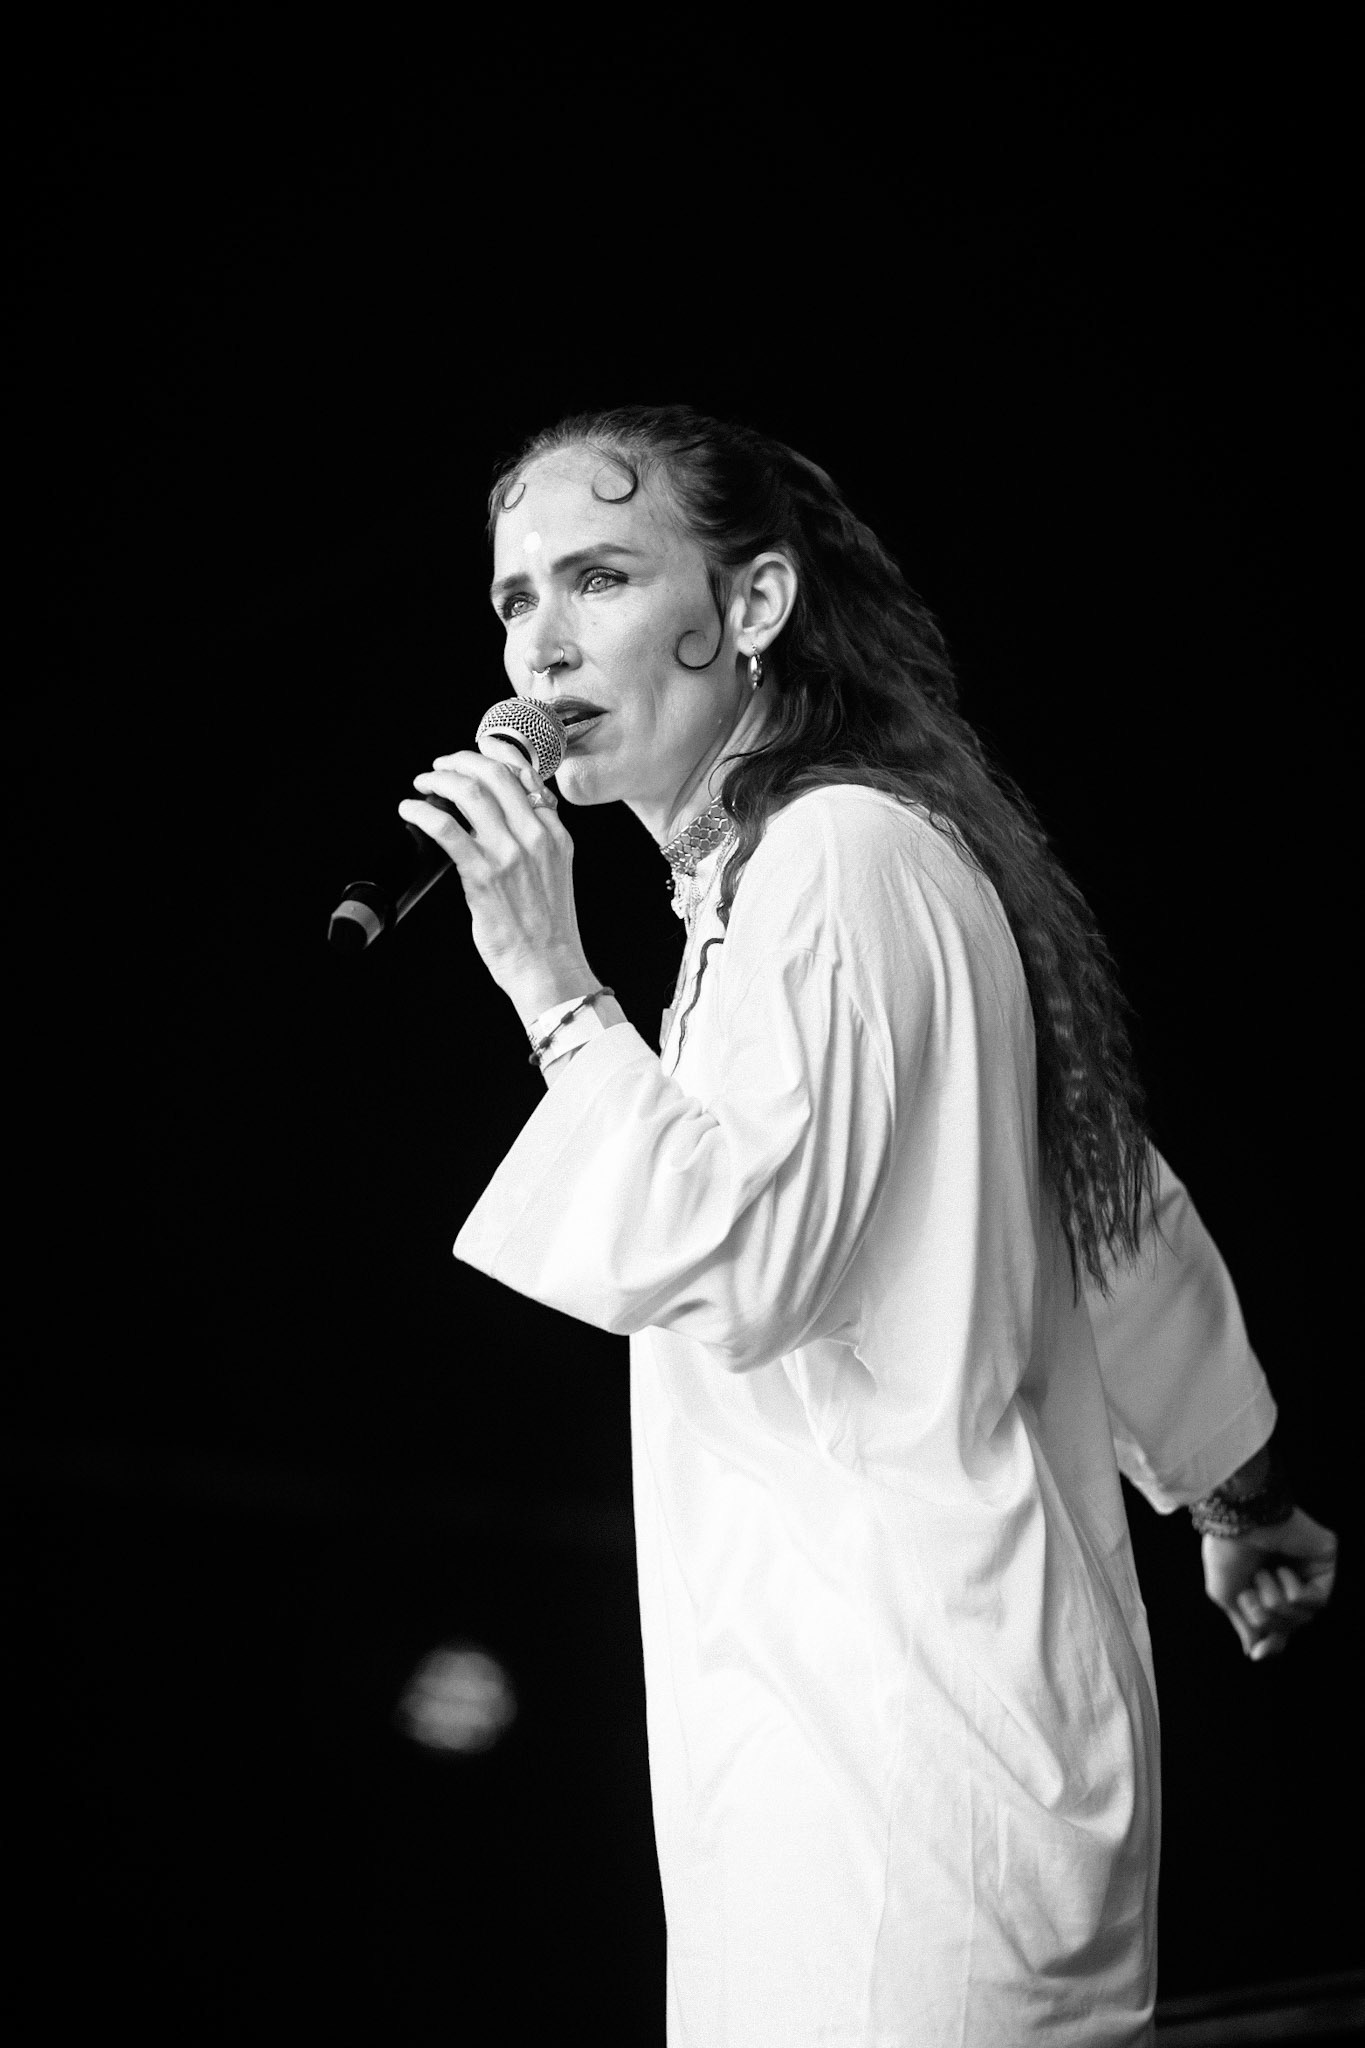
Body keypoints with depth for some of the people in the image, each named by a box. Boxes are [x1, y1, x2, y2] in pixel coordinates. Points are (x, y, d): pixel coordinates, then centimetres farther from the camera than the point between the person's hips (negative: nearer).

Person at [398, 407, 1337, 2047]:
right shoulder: (767, 876, 19)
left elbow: (732, 1264, -21)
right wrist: (1240, 1497, 37)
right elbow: (1117, 1203, 26)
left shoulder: (839, 859, -12)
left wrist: (550, 982, -16)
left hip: (895, 1712, -10)